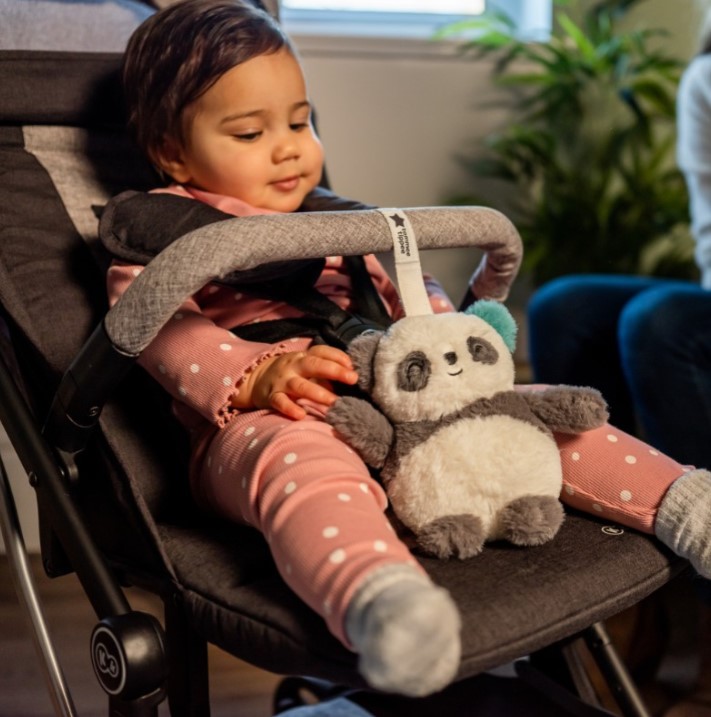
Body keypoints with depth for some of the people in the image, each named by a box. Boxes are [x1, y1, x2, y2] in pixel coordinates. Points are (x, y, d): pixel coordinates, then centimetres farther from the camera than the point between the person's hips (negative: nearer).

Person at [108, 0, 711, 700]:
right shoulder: (156, 231, 7)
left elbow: (395, 294, 29)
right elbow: (162, 330, -10)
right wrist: (260, 375, -28)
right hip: (259, 426, -6)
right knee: (303, 460, -42)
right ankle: (381, 606, -67)